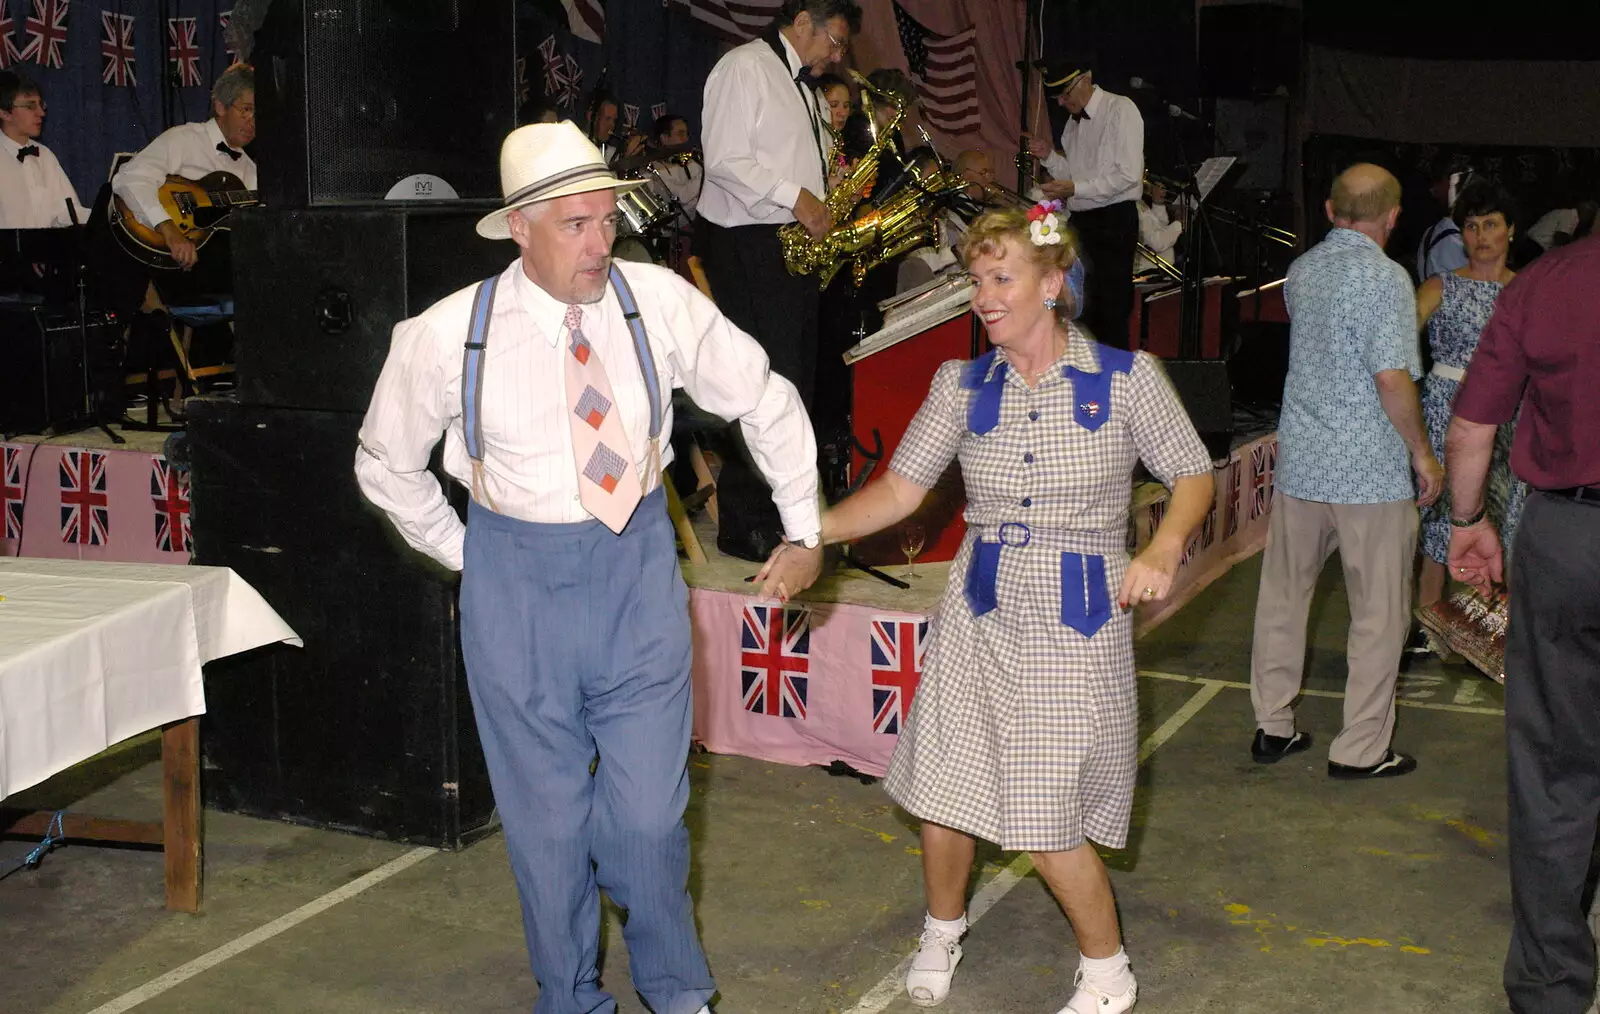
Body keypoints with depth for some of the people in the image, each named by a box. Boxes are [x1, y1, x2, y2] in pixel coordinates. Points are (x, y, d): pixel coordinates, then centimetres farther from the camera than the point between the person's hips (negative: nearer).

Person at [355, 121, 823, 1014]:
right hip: (519, 584, 0)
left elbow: (768, 403, 3)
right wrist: (470, 555, 7)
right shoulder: (448, 336, -12)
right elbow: (387, 464, 5)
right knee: (548, 821, 10)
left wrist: (806, 534, 6)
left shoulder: (660, 302, -10)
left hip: (639, 571, 1)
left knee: (649, 814, 4)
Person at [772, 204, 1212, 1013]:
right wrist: (816, 532, -16)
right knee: (942, 793, 7)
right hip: (979, 619, 3)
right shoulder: (963, 386, 2)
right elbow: (900, 488, -1)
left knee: (1049, 823, -3)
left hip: (1076, 628, -3)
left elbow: (1193, 475, 2)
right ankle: (942, 932, 39)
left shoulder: (1126, 378, -5)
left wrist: (1164, 548, -17)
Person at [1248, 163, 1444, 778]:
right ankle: (1360, 749, 9)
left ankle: (1272, 728, 21)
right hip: (1371, 469, -6)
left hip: (1299, 460, 6)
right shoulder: (1385, 277, -14)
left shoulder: (1300, 272, 7)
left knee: (1283, 596, 14)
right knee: (1378, 612, 5)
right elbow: (1393, 377, -19)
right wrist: (1422, 452, -8)